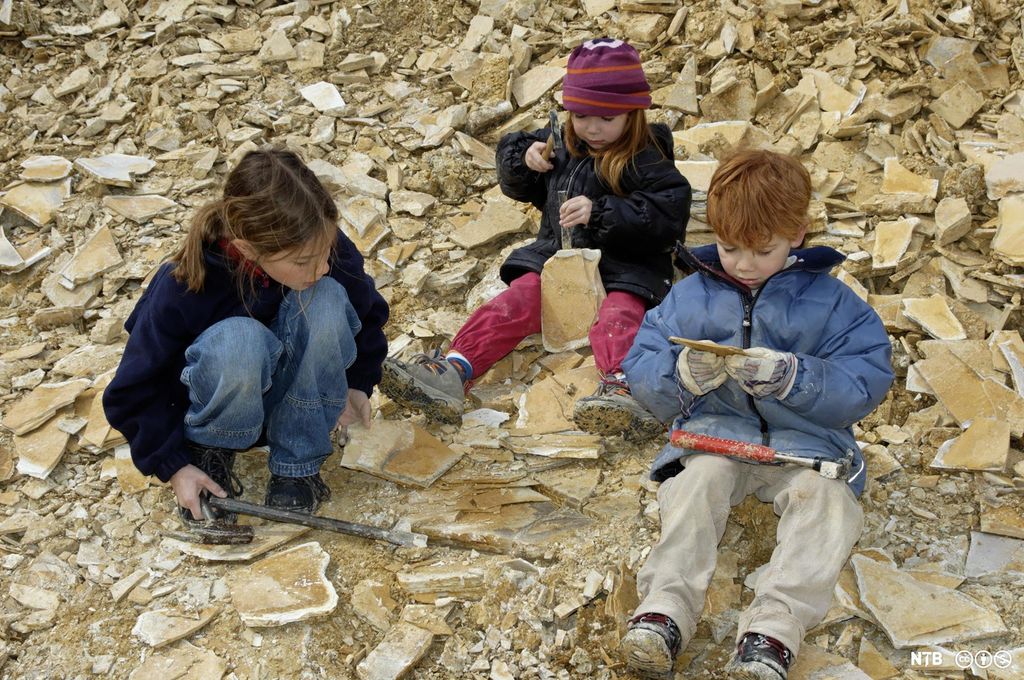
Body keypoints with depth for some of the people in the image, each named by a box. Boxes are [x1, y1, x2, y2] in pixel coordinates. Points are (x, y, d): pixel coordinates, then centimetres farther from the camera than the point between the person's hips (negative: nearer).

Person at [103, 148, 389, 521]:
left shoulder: (329, 249, -23)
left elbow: (367, 311, 1)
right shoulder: (181, 290, -30)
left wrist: (358, 384, -2)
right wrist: (174, 466, -19)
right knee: (236, 340, -40)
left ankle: (299, 463, -16)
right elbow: (133, 392, -16)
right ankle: (209, 453, -9)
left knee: (326, 300, -29)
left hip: (294, 390, 3)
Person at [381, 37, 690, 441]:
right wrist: (523, 159, 1)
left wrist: (600, 213, -27)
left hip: (622, 267, -5)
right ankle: (452, 370, -32)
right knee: (512, 305, -17)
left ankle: (623, 389, -59)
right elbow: (516, 187, 26)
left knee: (618, 317, -33)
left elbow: (668, 215, -20)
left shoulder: (646, 161, -7)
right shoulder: (561, 146, 13)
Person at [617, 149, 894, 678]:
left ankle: (773, 626, -37)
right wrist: (682, 374, -18)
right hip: (715, 436, 1)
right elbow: (640, 372, 5)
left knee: (825, 500, -29)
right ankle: (667, 607, -34)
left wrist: (790, 376, -21)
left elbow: (866, 383, -5)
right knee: (696, 483, -30)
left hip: (805, 441, -1)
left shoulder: (830, 301, 5)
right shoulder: (689, 296, 9)